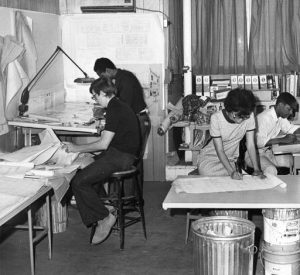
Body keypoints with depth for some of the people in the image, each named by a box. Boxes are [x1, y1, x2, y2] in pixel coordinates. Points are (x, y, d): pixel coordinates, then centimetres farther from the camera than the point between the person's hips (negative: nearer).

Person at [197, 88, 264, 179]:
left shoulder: (249, 116, -17)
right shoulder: (216, 118, -24)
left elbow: (251, 145, -12)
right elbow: (219, 150, -21)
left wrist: (257, 169, -21)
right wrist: (231, 172, -31)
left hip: (230, 160, 3)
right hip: (210, 157, -2)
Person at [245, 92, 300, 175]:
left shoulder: (281, 117, 3)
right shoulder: (264, 118, -24)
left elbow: (290, 128, 20)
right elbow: (259, 142, -32)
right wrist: (282, 139, -29)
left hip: (268, 152, 9)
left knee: (292, 160, -9)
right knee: (271, 170, -32)